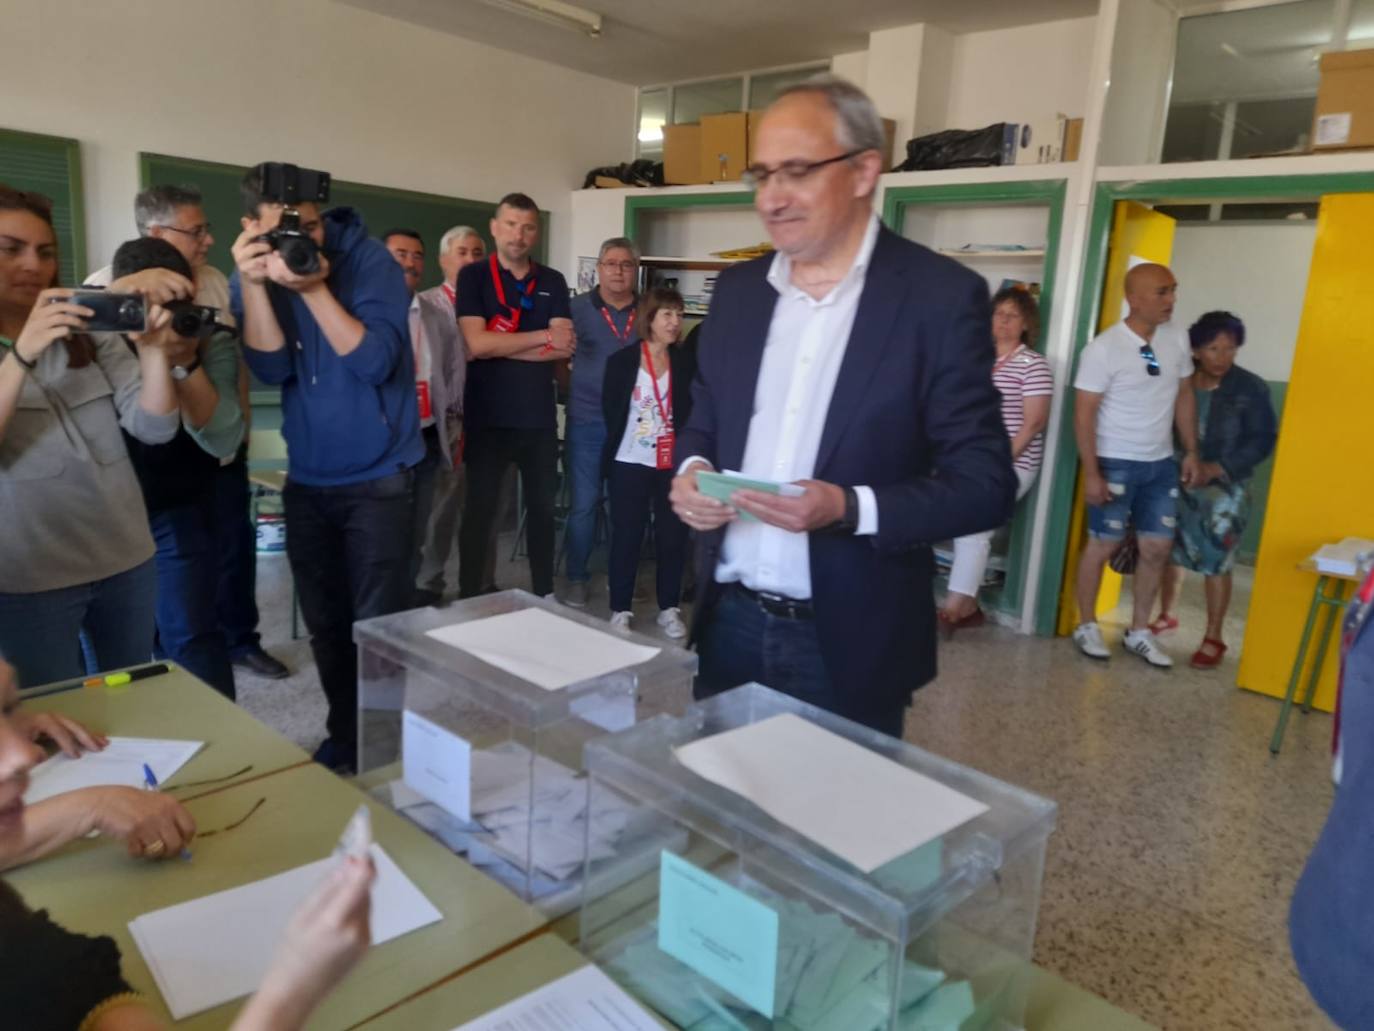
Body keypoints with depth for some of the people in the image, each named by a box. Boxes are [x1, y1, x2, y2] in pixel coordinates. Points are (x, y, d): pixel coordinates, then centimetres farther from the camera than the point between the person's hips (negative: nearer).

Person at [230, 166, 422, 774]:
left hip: (378, 477, -4)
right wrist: (253, 283, -25)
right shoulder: (252, 275, 0)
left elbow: (375, 361, -21)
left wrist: (313, 287, -29)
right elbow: (271, 368, -13)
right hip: (306, 480, 4)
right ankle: (345, 735, 30)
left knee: (377, 625, -2)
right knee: (324, 625, 13)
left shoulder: (367, 258, -11)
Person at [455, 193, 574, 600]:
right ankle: (469, 599, 13)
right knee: (480, 510, 4)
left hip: (539, 416, 3)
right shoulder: (473, 277, 0)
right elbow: (477, 344, -13)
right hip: (487, 417, -3)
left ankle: (544, 593, 24)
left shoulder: (553, 282, 8)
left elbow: (565, 348, -4)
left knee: (542, 507, 11)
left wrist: (502, 345, -12)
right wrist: (543, 337, -10)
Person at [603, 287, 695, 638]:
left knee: (673, 535, 7)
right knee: (627, 535, 4)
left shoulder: (685, 363, 3)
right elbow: (610, 411, 1)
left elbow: (690, 412, 4)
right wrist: (619, 445, 1)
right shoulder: (621, 361, -3)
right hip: (630, 463, -2)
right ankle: (620, 610, 15)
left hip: (673, 464, 2)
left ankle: (669, 608, 20)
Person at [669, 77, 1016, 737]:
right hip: (730, 621, 4)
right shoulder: (737, 290, 6)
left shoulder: (941, 296, -9)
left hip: (849, 642, -4)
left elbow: (985, 484, -11)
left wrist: (850, 509, -25)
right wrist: (693, 471, -7)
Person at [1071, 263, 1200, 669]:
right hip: (1116, 463, -5)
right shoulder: (1104, 348, -15)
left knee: (1157, 547, 7)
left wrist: (1192, 452, 10)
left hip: (1161, 463, 6)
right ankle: (1086, 626, 19)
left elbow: (1184, 397, 12)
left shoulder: (1177, 339, 2)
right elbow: (1084, 414, -15)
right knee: (1103, 545, 3)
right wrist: (1091, 472, -18)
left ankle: (1138, 632, 21)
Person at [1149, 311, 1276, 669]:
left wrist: (1216, 468, -17)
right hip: (1179, 479, 3)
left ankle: (1213, 639, 5)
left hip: (1225, 486, -3)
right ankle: (1166, 616, 32)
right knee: (1171, 550, 11)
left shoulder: (1251, 389, -6)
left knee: (1216, 561, -6)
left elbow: (1262, 441, -7)